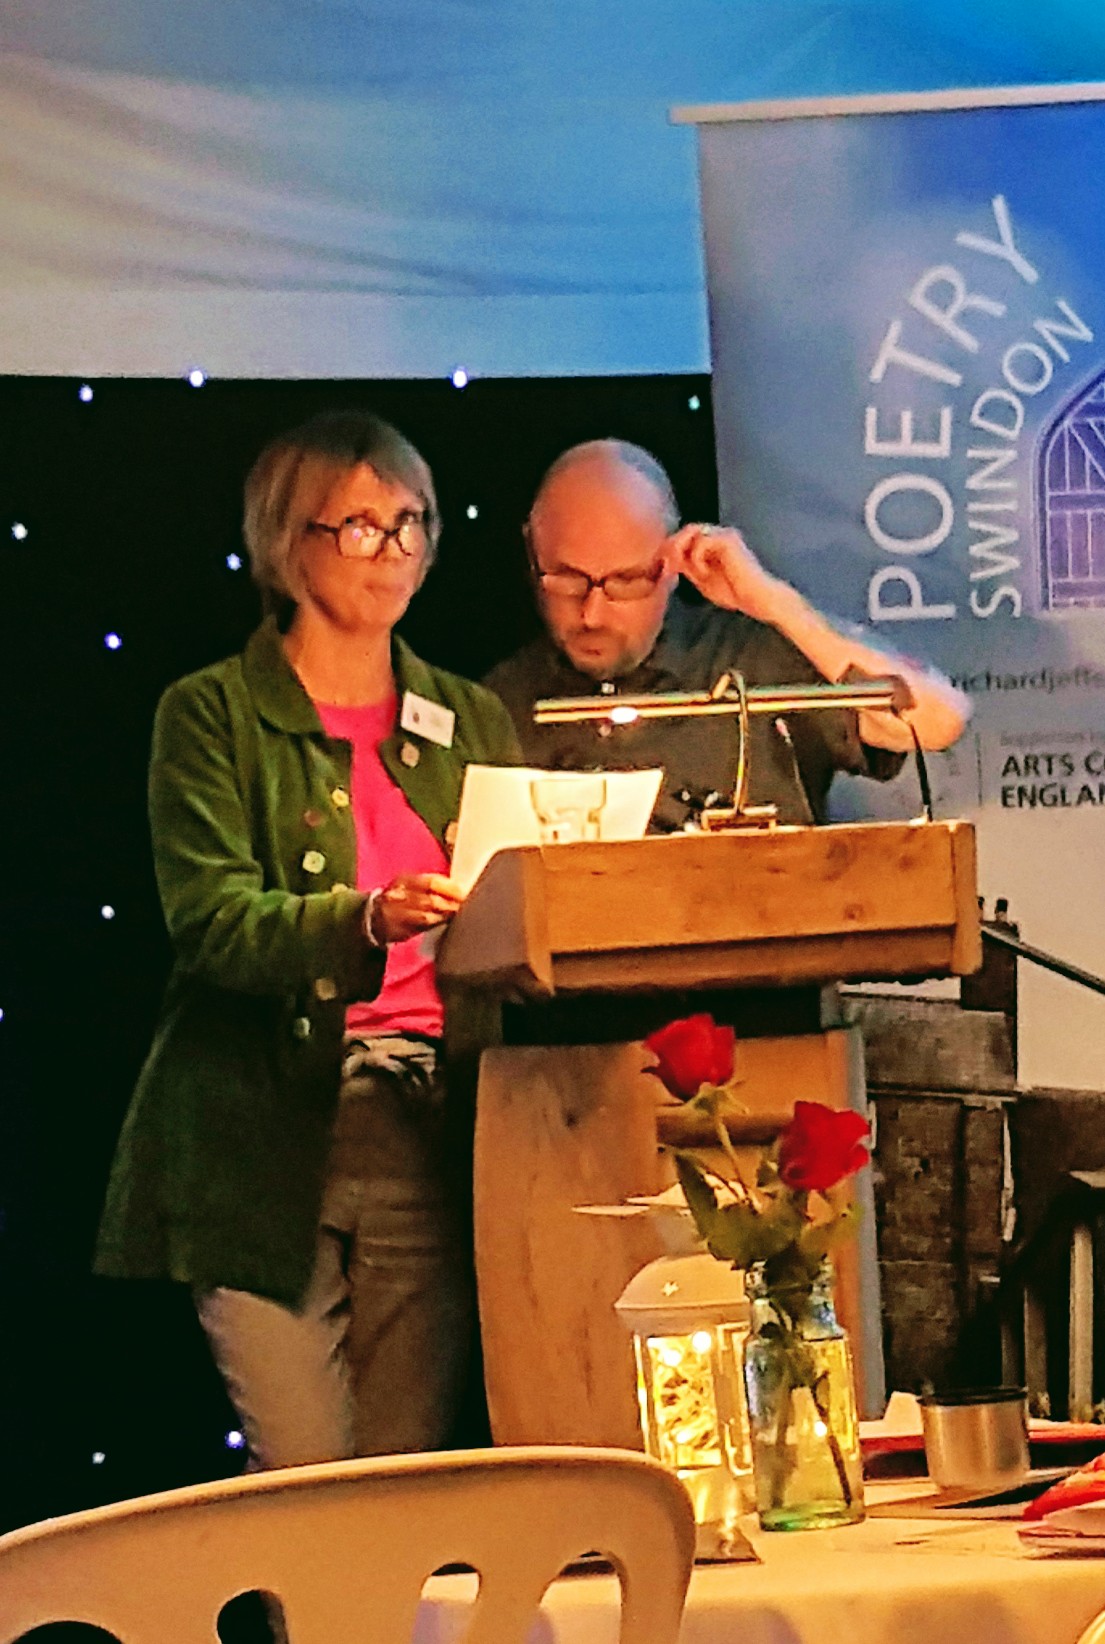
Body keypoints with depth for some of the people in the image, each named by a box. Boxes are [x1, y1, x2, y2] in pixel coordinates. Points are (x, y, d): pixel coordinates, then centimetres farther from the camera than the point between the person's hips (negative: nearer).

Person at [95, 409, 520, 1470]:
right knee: (306, 1488, -9)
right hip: (267, 1140, -3)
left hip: (426, 1133, 4)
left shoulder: (472, 723, 17)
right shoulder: (212, 715, 3)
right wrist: (370, 918, -27)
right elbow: (212, 923, -10)